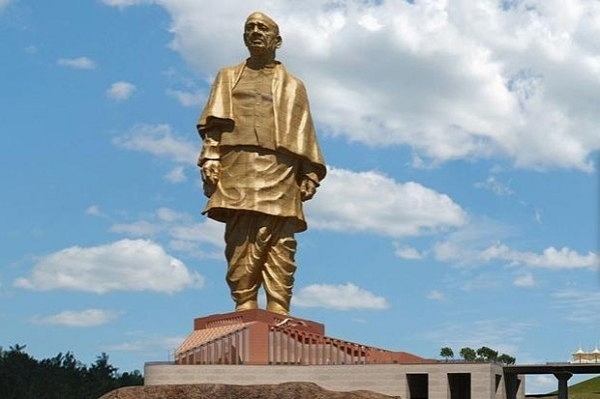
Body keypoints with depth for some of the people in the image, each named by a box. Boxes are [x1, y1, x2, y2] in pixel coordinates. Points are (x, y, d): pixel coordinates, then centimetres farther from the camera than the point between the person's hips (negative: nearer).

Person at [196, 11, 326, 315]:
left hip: (281, 174, 1)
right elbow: (215, 122, 12)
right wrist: (210, 156, -6)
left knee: (280, 251, -11)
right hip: (239, 169, 0)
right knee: (241, 247, -14)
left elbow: (304, 136, 16)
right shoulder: (228, 78, 26)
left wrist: (310, 175, 2)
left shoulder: (293, 86, 26)